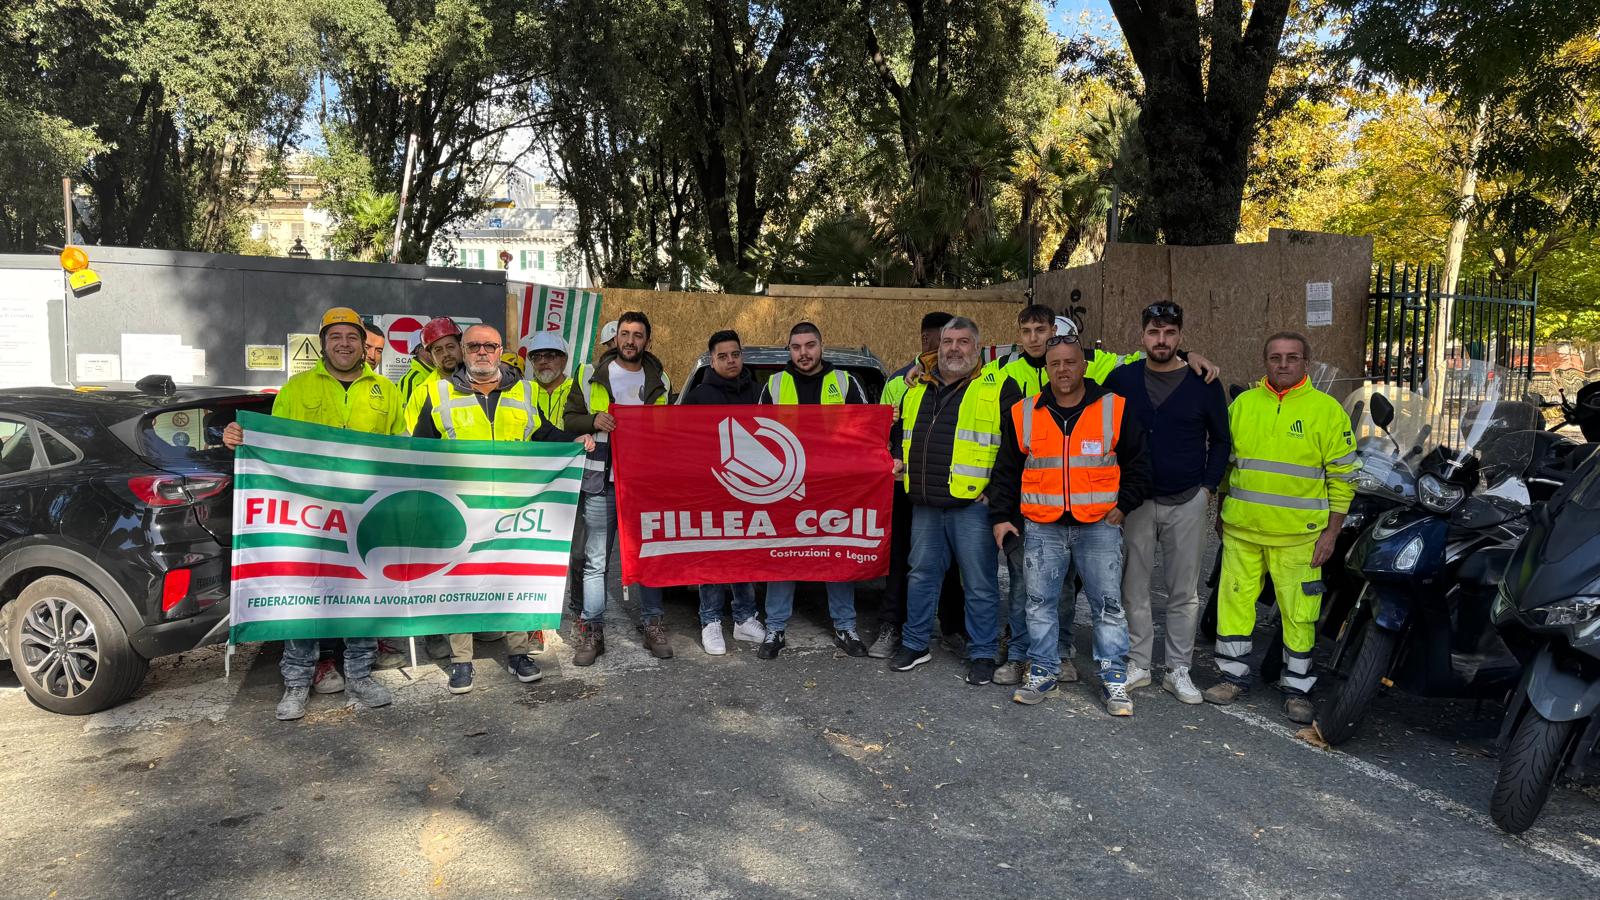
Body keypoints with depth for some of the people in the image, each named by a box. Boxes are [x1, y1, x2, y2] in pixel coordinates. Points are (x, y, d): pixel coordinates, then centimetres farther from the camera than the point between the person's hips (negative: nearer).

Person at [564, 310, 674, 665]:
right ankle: (592, 630, 10)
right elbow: (569, 419, 6)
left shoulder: (659, 380, 11)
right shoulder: (592, 376, 5)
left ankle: (653, 625, 19)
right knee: (595, 561, 2)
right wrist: (593, 421, -12)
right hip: (601, 481, -2)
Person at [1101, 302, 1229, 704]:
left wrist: (1208, 487, 0)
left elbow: (1220, 440, 8)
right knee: (1134, 588, 6)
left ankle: (1179, 670, 17)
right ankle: (1138, 664, 18)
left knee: (1184, 592, 6)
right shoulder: (1121, 379, 1)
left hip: (1188, 503, 0)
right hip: (1135, 501, 1)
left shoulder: (1204, 383, -1)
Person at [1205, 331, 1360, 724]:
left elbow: (1342, 477, 0)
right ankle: (1232, 674, 21)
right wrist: (1221, 511, 15)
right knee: (1234, 600, 7)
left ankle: (1297, 687, 16)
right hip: (1242, 529, 3)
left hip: (1298, 534, -3)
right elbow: (1224, 459, 17)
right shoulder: (1243, 404, 8)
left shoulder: (1327, 409, -2)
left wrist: (1331, 532, -4)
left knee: (1299, 612, 3)